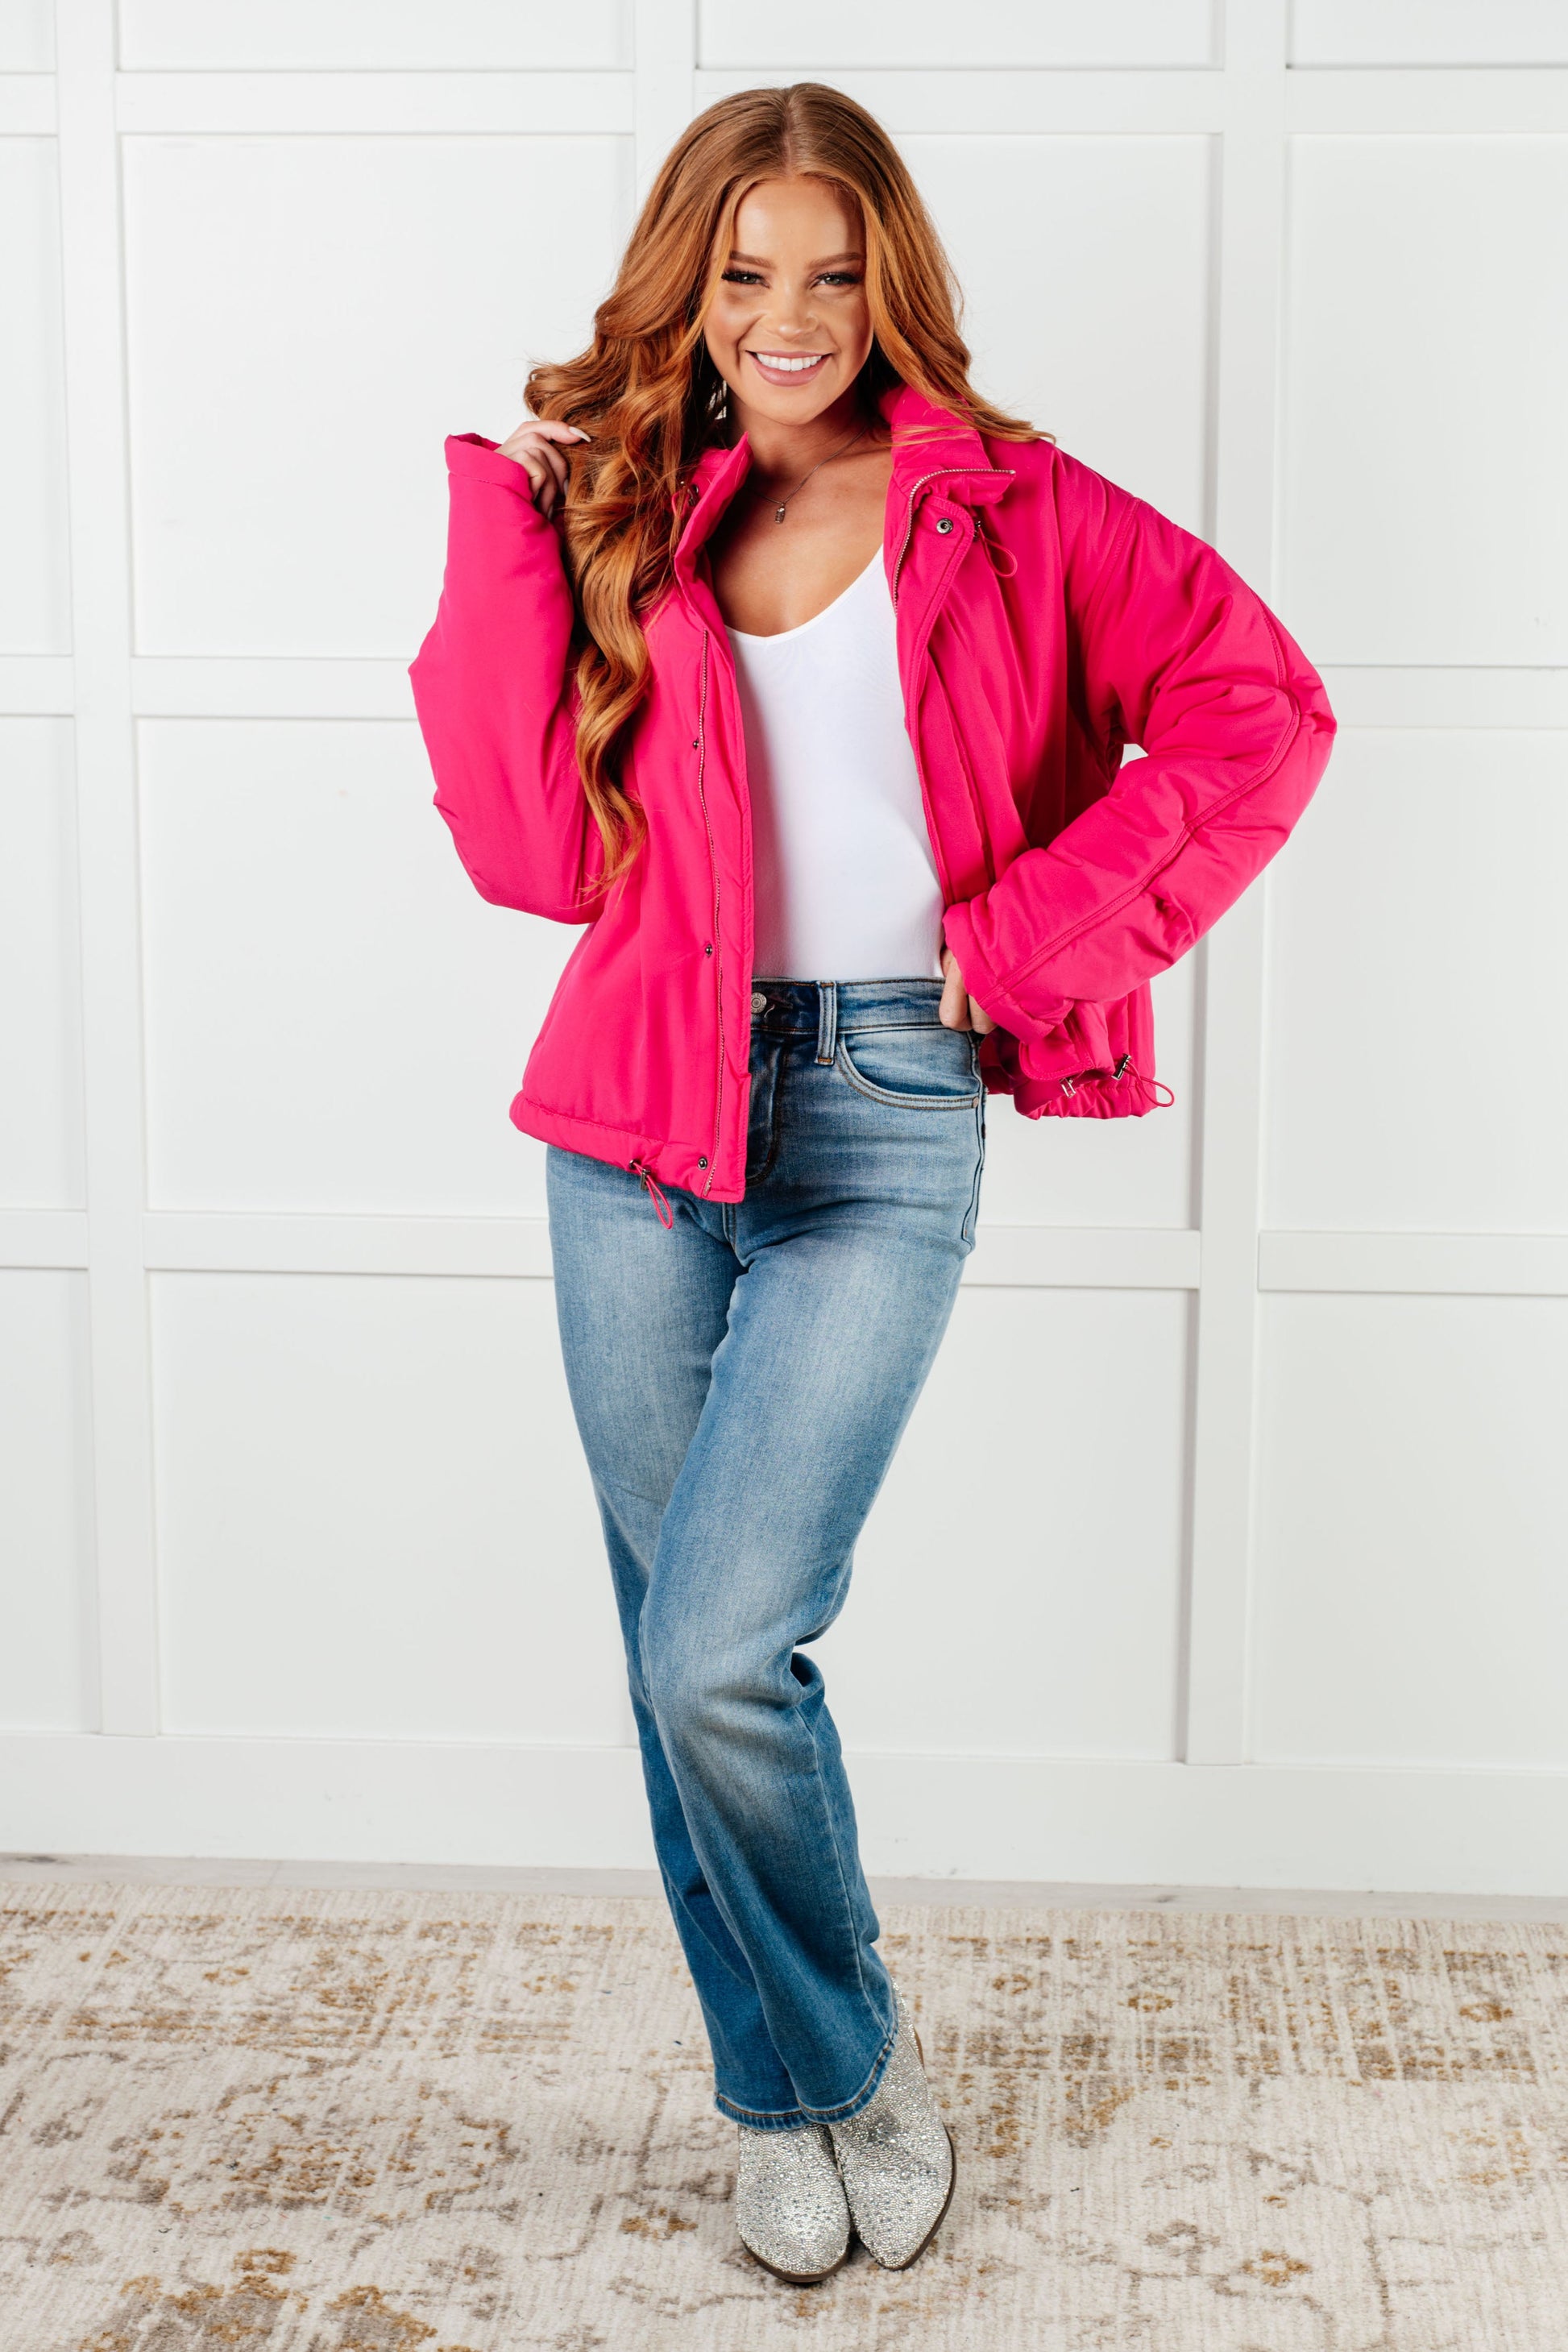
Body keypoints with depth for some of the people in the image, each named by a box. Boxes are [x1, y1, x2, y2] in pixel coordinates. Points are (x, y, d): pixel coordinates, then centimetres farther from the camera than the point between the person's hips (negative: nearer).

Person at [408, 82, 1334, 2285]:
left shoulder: (999, 507, 3)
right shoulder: (618, 516, 9)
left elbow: (1256, 703, -1)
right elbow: (537, 848, -2)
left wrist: (1051, 929, -6)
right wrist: (516, 535, -5)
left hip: (884, 1121, -3)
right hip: (645, 1112, 4)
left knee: (716, 1652, -13)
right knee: (676, 1647, 9)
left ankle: (849, 2051, 15)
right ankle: (793, 2096, 29)